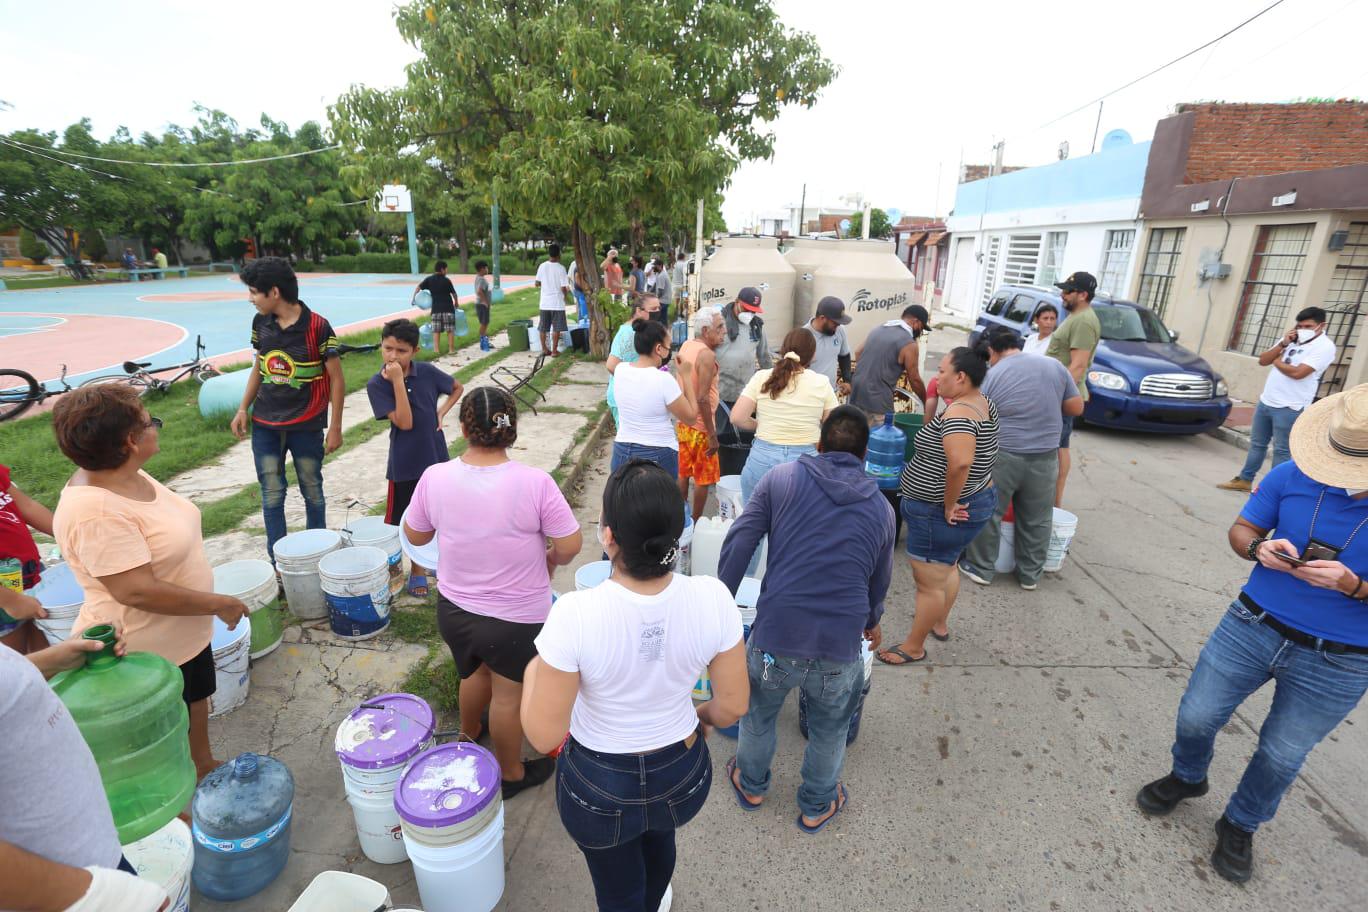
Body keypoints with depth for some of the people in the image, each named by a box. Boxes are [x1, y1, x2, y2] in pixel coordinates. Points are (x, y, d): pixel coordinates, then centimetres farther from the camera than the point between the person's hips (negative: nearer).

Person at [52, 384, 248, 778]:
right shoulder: (96, 512, -32)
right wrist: (218, 604, -23)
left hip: (186, 633, 9)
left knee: (197, 699, 28)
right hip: (148, 653, -9)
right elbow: (137, 591, -33)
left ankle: (204, 765, 50)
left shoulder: (128, 475, -2)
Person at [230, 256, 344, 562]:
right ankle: (277, 563, 20)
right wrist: (243, 408, 9)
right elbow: (258, 367, 15)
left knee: (312, 491, 10)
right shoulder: (260, 323, 2)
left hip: (306, 425, -4)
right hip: (265, 424, 4)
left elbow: (336, 379, -10)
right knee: (271, 494, 8)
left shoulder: (317, 327, -14)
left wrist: (335, 427, -10)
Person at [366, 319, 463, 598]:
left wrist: (441, 412, -2)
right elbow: (404, 422, -22)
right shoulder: (377, 384, -13)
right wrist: (398, 381, -25)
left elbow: (458, 388, 13)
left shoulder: (427, 372, -5)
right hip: (404, 463, -3)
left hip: (436, 457, 3)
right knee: (399, 523, 7)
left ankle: (419, 566, 36)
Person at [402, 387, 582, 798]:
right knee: (508, 695, 18)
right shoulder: (535, 482, -25)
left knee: (476, 671, 32)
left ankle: (468, 734, 58)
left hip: (453, 608, 4)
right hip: (516, 618, -4)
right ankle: (511, 773, 41)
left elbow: (415, 535, 1)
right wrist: (551, 561, 4)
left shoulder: (434, 477, -15)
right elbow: (570, 545, -18)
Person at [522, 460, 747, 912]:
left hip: (599, 785, -3)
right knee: (659, 836, 39)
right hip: (683, 774, 4)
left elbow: (543, 735, -22)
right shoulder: (711, 598, -25)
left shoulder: (574, 615, -33)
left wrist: (532, 672, -4)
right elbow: (734, 705, -11)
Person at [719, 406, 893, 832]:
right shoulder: (881, 508, 9)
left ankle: (751, 785, 53)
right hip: (840, 648, 1)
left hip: (775, 636, -1)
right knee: (830, 731, 28)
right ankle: (817, 806, 51)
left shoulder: (782, 479, 1)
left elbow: (737, 544, -6)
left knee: (758, 713, 28)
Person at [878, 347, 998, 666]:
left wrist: (948, 505, -28)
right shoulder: (983, 404, 4)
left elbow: (959, 462, -40)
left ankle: (914, 646, 21)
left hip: (941, 513, -10)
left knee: (929, 583, 5)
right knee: (947, 568, 28)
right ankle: (939, 624, 48)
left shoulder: (958, 414, -27)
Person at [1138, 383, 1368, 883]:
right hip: (1253, 627, 1)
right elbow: (1241, 529, 1)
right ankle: (1187, 777, 42)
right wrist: (1259, 549, -20)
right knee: (1195, 718, 10)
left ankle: (1240, 826, 41)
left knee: (1281, 756, 15)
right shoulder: (1290, 476, -13)